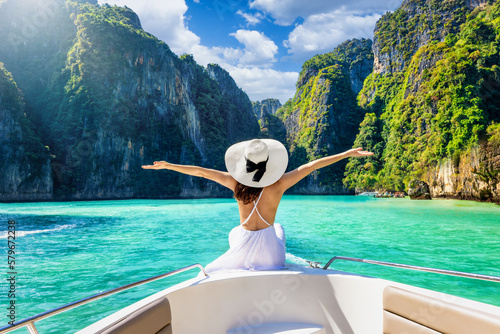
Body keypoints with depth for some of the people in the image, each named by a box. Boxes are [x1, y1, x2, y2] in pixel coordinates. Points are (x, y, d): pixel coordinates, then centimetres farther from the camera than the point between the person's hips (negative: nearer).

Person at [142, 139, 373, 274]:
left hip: (243, 250, 0)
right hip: (270, 253, 1)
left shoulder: (236, 183, -10)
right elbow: (312, 165, -10)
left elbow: (200, 171, -2)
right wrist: (348, 154, -4)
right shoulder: (278, 185, -15)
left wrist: (166, 165, 8)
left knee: (234, 232, 33)